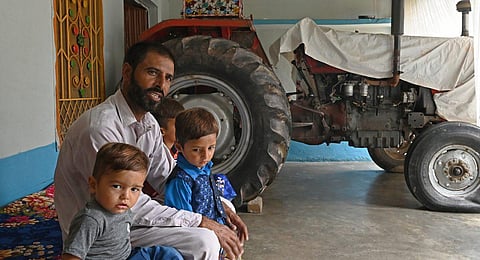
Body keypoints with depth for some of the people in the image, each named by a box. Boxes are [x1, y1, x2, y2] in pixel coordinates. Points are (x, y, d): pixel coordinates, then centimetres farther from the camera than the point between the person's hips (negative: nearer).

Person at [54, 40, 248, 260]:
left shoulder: (149, 124, 4)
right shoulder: (100, 126, -25)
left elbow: (168, 180, 9)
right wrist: (201, 222, -22)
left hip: (125, 222, 9)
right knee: (204, 242, -23)